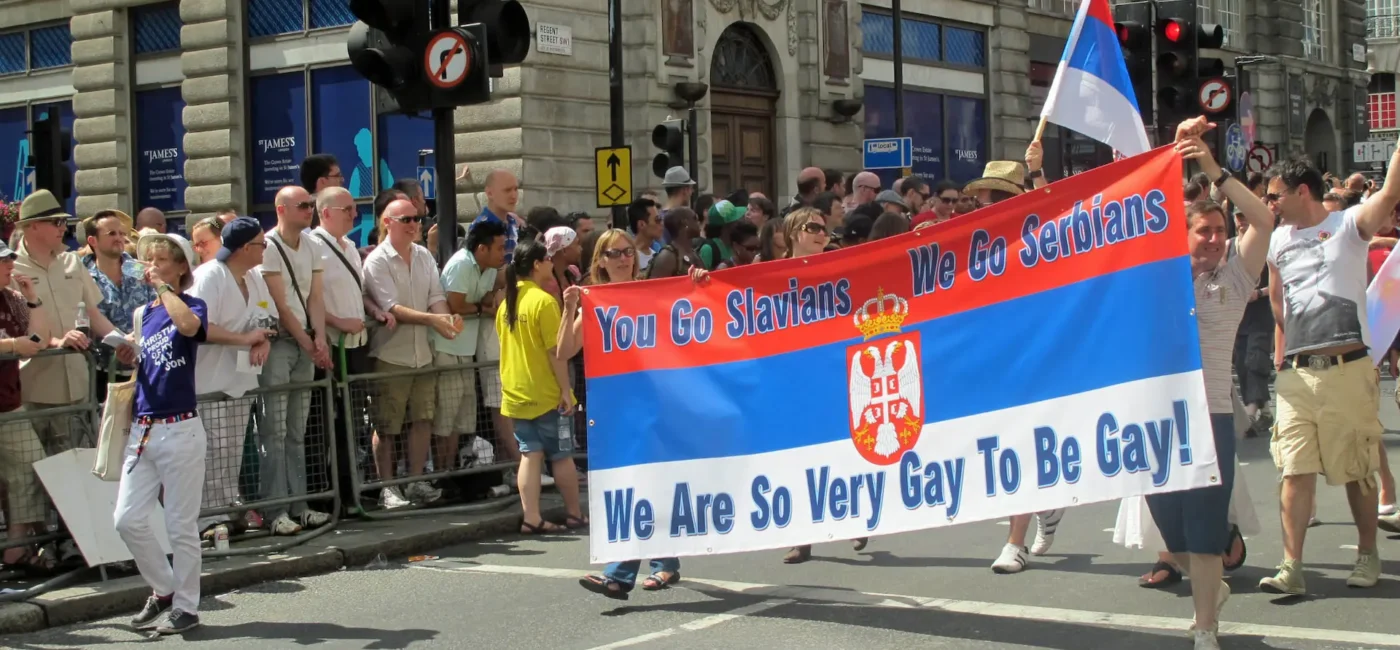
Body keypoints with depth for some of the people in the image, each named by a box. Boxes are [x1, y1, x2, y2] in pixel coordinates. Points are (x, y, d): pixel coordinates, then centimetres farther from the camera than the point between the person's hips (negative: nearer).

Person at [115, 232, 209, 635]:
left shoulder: (192, 305, -4)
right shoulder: (143, 314, 14)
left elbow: (188, 325, -30)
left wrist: (164, 287, -20)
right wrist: (129, 356, 5)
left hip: (180, 429, -6)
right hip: (143, 428, 6)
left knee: (181, 526, 1)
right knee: (128, 519, 1)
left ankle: (185, 608, 12)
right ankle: (164, 590, 20)